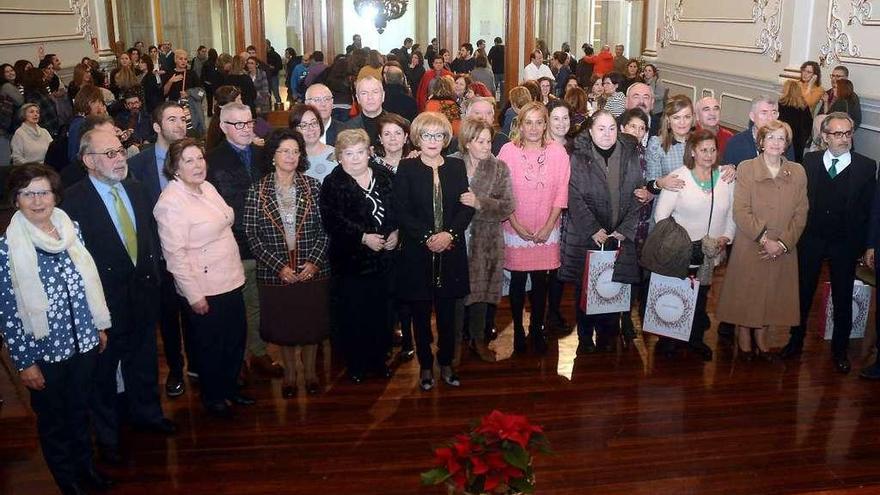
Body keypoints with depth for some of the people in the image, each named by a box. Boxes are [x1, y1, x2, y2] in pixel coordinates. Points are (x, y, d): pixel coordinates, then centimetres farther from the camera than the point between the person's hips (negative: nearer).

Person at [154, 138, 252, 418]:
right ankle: (212, 397, 31)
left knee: (236, 337, 18)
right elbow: (175, 254, -19)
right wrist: (194, 295, -19)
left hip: (230, 280, 8)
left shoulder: (207, 187, 6)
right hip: (204, 289, -8)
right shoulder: (172, 202, -19)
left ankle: (230, 387, 39)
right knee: (210, 345, 10)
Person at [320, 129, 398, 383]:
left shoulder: (384, 176, 8)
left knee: (381, 310, 11)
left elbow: (397, 207, 11)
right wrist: (364, 238, -20)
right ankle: (355, 364, 19)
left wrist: (395, 232, -6)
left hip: (383, 255, 4)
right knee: (353, 313, 4)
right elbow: (333, 221, -16)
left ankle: (378, 359, 27)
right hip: (350, 258, -4)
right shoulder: (332, 183, -7)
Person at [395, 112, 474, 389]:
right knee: (421, 311, 7)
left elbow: (467, 207, 2)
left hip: (450, 251, 2)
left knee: (447, 310, 9)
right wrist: (427, 237, -16)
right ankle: (425, 366, 21)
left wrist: (449, 233, -13)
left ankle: (446, 363, 24)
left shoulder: (457, 167, 7)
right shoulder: (407, 168, -1)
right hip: (417, 252, -2)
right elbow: (402, 211, -7)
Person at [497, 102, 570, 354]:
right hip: (516, 229, -1)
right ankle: (518, 330, 23)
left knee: (541, 282, 7)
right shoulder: (508, 150, -6)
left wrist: (548, 226, -8)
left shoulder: (557, 151, -2)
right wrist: (516, 225, -9)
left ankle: (537, 329, 23)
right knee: (518, 281, 7)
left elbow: (561, 193, -2)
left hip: (546, 231, 1)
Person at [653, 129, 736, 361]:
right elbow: (661, 213, -9)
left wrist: (726, 237, -4)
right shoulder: (678, 177, -8)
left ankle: (696, 339, 30)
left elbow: (733, 213, 10)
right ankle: (667, 341, 19)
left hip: (710, 253, 4)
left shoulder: (726, 179, 5)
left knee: (701, 297, 13)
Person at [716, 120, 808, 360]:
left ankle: (761, 336, 28)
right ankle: (743, 335, 24)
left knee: (772, 293, 11)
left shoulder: (798, 172, 4)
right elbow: (741, 212, -10)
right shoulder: (745, 168, -5)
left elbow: (801, 214, 2)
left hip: (783, 249, 3)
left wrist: (783, 242, -10)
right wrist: (764, 239, -16)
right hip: (749, 247, -3)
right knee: (745, 292, 6)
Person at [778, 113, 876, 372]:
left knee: (843, 299, 11)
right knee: (803, 292, 13)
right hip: (811, 239, 1)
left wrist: (860, 243, -8)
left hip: (845, 244, -1)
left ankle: (839, 349, 27)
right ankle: (796, 340, 30)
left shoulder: (867, 166, -4)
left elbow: (868, 210, -5)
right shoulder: (809, 161, 0)